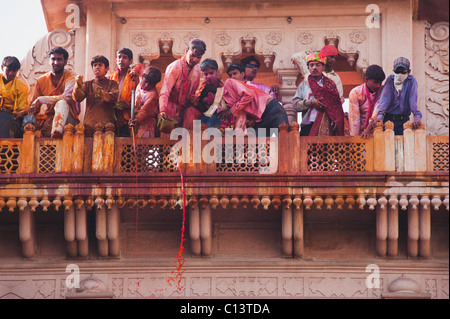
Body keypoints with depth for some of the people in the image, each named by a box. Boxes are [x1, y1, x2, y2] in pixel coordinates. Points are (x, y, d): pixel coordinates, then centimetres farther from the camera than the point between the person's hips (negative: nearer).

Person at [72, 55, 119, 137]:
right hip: (89, 123, 2)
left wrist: (100, 92, -22)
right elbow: (78, 98, 4)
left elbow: (114, 97, -5)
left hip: (107, 123, -2)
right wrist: (78, 85, -17)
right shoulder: (87, 84, 22)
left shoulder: (112, 84, 16)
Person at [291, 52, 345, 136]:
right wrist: (310, 103, -7)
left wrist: (336, 120, -8)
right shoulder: (303, 85, 19)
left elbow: (337, 106, 9)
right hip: (308, 126, 1)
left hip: (326, 126, -1)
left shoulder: (330, 85, 17)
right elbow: (295, 103, 7)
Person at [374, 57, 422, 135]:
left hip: (403, 121, -1)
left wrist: (417, 116, -28)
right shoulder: (390, 79, 5)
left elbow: (413, 99, -13)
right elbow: (385, 97, -8)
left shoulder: (411, 80, 1)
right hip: (388, 119, 1)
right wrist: (380, 115, -23)